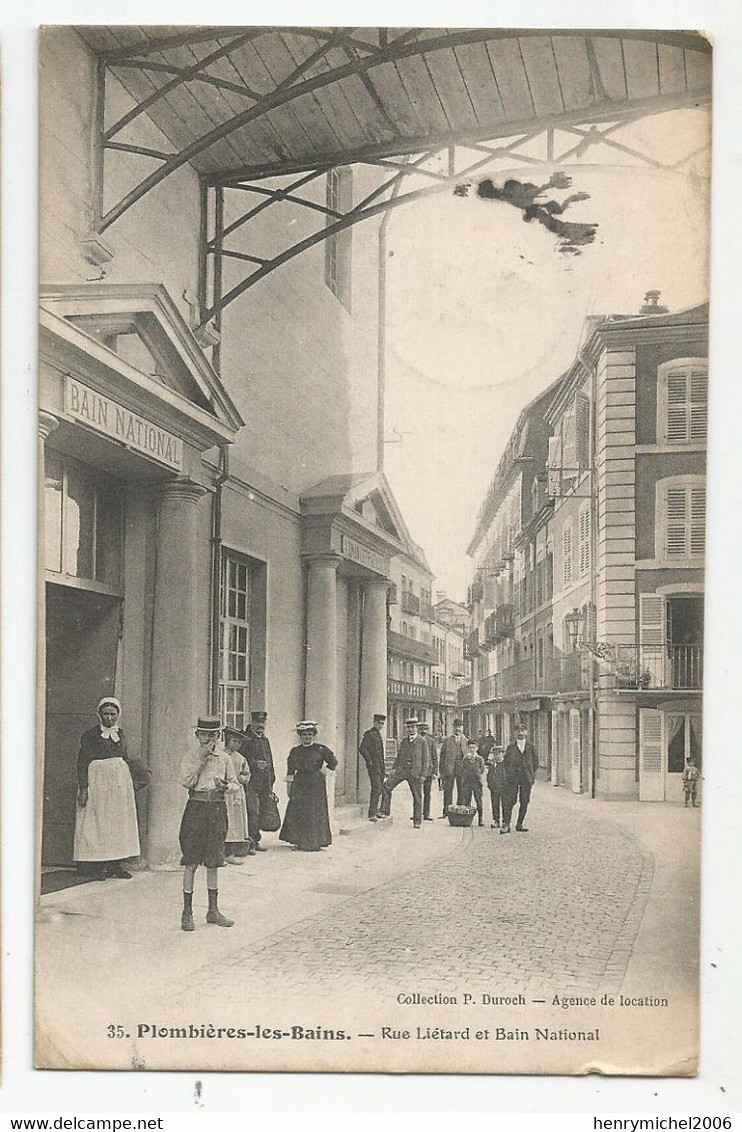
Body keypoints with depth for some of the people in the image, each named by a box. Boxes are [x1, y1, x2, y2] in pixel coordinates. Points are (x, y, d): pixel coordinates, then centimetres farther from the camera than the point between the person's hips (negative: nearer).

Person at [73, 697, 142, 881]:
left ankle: (115, 865, 11)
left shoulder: (120, 734, 12)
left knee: (119, 822, 5)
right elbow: (82, 762, -7)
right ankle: (95, 866, 2)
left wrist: (129, 783, 15)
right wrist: (83, 788, -14)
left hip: (120, 783, 6)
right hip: (97, 782, -6)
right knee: (97, 823, -3)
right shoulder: (90, 735, -4)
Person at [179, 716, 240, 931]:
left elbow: (236, 785, 10)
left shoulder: (224, 758, 8)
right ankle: (187, 911, 5)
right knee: (191, 862, -2)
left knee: (213, 863, 8)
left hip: (217, 810, 2)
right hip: (196, 808, -2)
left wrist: (226, 786, -12)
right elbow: (186, 782, -13)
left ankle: (213, 910, 18)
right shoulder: (190, 757, 2)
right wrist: (201, 758, -14)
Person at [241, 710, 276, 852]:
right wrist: (255, 763, -22)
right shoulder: (246, 738, -5)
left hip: (265, 782, 7)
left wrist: (271, 780, 20)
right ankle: (250, 840, -8)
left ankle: (255, 839, 17)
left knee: (261, 811, 9)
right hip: (252, 781, -7)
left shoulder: (265, 739, 19)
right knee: (253, 811, -11)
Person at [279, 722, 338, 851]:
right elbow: (290, 771, 12)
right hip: (299, 785, 3)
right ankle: (298, 841, 7)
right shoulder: (295, 751, 8)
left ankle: (314, 843, 4)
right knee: (297, 813, -1)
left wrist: (322, 771, -2)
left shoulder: (321, 749, -1)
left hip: (316, 785, -3)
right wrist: (289, 786, 8)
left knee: (315, 813, -2)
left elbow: (333, 762, 4)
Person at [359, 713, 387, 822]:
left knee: (380, 788, 12)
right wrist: (369, 761, -18)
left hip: (380, 765, 9)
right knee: (376, 788, -15)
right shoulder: (369, 734, -11)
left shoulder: (378, 734, 18)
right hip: (373, 765, -9)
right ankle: (372, 814, -15)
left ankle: (375, 811, 22)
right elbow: (362, 748, -20)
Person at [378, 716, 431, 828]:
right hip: (402, 769, 4)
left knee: (417, 797, 2)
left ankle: (417, 821, 11)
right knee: (386, 785, -12)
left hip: (415, 772, -4)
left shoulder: (422, 741, 0)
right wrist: (395, 768, 6)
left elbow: (426, 759, -2)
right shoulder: (404, 740, 13)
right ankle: (385, 811, -5)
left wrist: (423, 774, -8)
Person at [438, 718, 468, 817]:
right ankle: (446, 811, 3)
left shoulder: (466, 741, 11)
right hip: (449, 769, -1)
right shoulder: (447, 740, 7)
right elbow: (442, 756, 6)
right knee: (447, 790, -2)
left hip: (462, 769, 1)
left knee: (462, 791, 2)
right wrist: (441, 771, -1)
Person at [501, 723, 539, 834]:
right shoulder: (510, 747, 7)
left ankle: (519, 825, 13)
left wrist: (532, 774, 5)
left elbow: (535, 762, 12)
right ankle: (506, 824, -9)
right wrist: (508, 773, 1)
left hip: (526, 778, 2)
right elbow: (505, 761, 10)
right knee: (509, 801, -9)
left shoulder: (531, 747, 9)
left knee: (524, 802, 3)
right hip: (512, 777, -2)